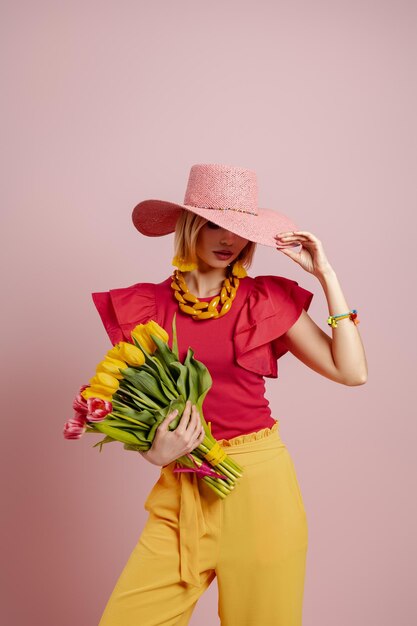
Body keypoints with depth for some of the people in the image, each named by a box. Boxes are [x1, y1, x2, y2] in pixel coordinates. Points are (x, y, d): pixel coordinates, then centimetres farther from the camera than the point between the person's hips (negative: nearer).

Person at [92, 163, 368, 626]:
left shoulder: (269, 298, 0)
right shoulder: (144, 305, 1)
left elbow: (352, 371, -6)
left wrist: (326, 275, -7)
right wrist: (153, 451, -15)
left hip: (258, 483, -1)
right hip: (181, 489, 1)